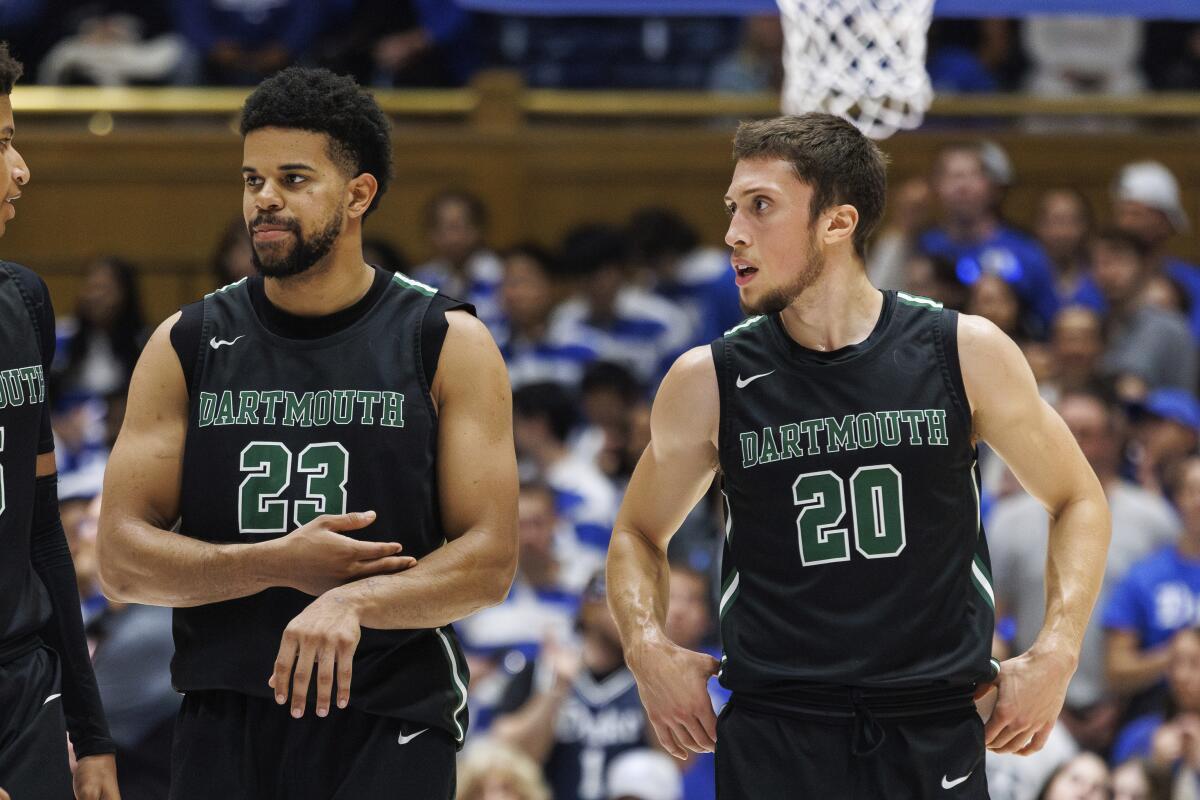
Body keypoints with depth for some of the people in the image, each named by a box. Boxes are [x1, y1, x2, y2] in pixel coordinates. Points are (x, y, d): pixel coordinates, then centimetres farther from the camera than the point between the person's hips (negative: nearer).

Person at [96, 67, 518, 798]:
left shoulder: (449, 345, -1)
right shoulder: (187, 347, 4)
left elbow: (490, 561, -9)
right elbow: (123, 560, -1)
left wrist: (355, 601, -25)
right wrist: (281, 565, -15)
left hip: (390, 728, -2)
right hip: (224, 728, 2)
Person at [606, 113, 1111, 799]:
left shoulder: (966, 353, -1)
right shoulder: (709, 383, 0)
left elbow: (1078, 499, 11)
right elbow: (638, 533, 15)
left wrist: (1056, 653, -1)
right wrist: (649, 649, -4)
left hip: (937, 733, 0)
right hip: (773, 737, 0)